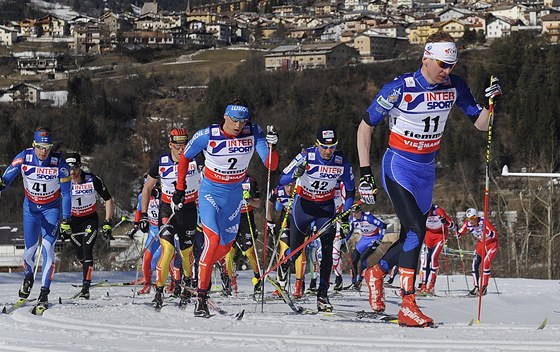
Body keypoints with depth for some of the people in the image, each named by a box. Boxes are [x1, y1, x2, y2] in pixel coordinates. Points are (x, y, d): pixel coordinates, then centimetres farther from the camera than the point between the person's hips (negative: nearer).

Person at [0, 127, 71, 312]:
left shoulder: (59, 162, -21)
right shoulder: (24, 158, -17)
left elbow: (66, 192, -13)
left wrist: (66, 219, -12)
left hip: (52, 208, -2)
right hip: (31, 207, 2)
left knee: (47, 248, -15)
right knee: (29, 249, 3)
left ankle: (44, 293, -10)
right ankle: (28, 277, 37)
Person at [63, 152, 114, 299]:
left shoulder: (93, 180, -20)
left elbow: (108, 200, -9)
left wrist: (108, 223, -13)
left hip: (90, 219, -3)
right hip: (73, 221, 3)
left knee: (87, 251, -18)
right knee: (80, 255, 6)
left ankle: (85, 287, -19)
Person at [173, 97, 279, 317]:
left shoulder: (253, 133, -14)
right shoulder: (207, 135, -18)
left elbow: (271, 165, -17)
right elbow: (185, 157, -1)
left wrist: (272, 145, -36)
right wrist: (180, 188, 3)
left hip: (235, 195, 4)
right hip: (210, 193, -4)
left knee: (226, 245, 14)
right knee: (213, 240, -20)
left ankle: (203, 270, 43)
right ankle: (201, 297, -16)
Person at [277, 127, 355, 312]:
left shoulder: (341, 162, -16)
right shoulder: (306, 156, -23)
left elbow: (350, 190, -2)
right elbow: (282, 180, -23)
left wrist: (345, 216, -12)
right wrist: (296, 174, -44)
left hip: (326, 206, 1)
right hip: (303, 204, -1)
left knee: (327, 250, -14)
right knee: (295, 250, 6)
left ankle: (322, 295, -10)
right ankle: (285, 263, 44)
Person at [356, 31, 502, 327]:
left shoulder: (454, 87, -4)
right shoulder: (400, 88, -19)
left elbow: (481, 124, 3)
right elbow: (365, 126, -11)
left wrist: (491, 101, -18)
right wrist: (365, 174, -15)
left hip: (427, 170, 6)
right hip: (399, 167, -6)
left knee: (413, 236, 13)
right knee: (416, 229, -21)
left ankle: (377, 273, 41)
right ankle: (408, 306, -19)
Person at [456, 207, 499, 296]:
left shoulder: (484, 222, -28)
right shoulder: (467, 224, -14)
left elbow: (495, 234, -30)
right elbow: (459, 235, -6)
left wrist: (485, 233, -45)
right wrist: (456, 232, -28)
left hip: (492, 243, -5)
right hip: (481, 243, 5)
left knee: (486, 263, -17)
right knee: (475, 264, -5)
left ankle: (484, 286, -8)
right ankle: (476, 286, 5)